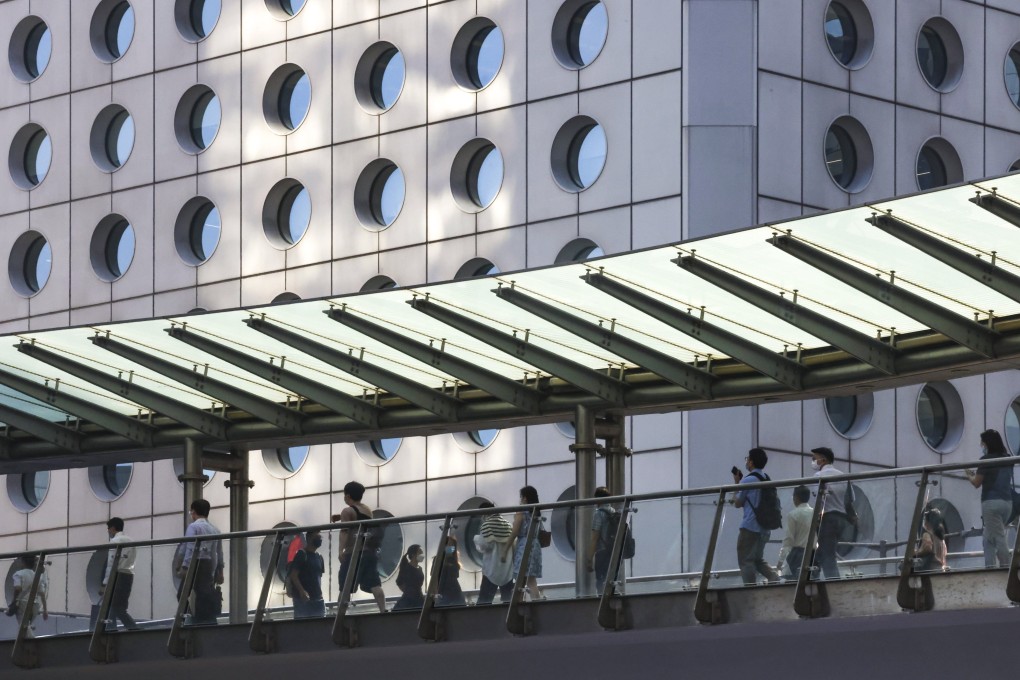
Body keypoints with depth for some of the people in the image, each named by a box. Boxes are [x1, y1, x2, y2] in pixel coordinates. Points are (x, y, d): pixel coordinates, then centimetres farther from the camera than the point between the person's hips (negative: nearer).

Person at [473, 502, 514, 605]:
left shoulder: (487, 525, -8)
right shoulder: (507, 524, 9)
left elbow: (485, 546, -12)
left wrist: (476, 538, 4)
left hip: (492, 569, -5)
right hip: (508, 569, 5)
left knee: (484, 599, -4)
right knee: (507, 597, 7)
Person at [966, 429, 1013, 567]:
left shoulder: (986, 460, -7)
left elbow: (976, 483, -3)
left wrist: (970, 475, 18)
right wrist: (978, 474, 25)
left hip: (992, 502, -7)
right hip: (1007, 502, 7)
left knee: (999, 539, -8)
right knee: (988, 540, 15)